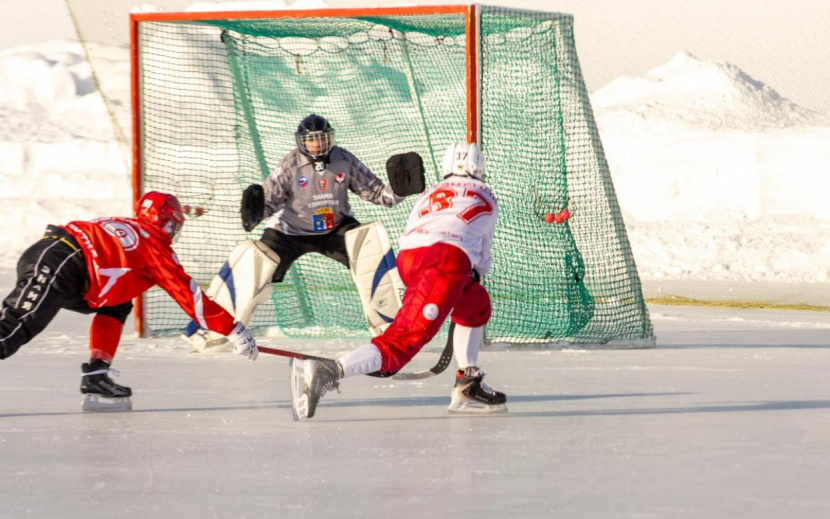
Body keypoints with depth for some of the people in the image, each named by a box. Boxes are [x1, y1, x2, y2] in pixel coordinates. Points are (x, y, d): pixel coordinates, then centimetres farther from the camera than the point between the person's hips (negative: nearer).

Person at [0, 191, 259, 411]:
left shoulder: (122, 226, 27)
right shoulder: (156, 246, 8)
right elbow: (189, 295, 7)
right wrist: (233, 329, 11)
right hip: (55, 270, -9)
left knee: (116, 306, 21)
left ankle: (95, 376, 10)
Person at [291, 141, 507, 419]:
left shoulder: (430, 193, 35)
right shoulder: (485, 197, 28)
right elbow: (483, 256, 34)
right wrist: (477, 270, 57)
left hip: (408, 258, 6)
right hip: (445, 259, -6)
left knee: (476, 304, 31)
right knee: (404, 339, -17)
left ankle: (467, 387, 28)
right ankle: (325, 372, -36)